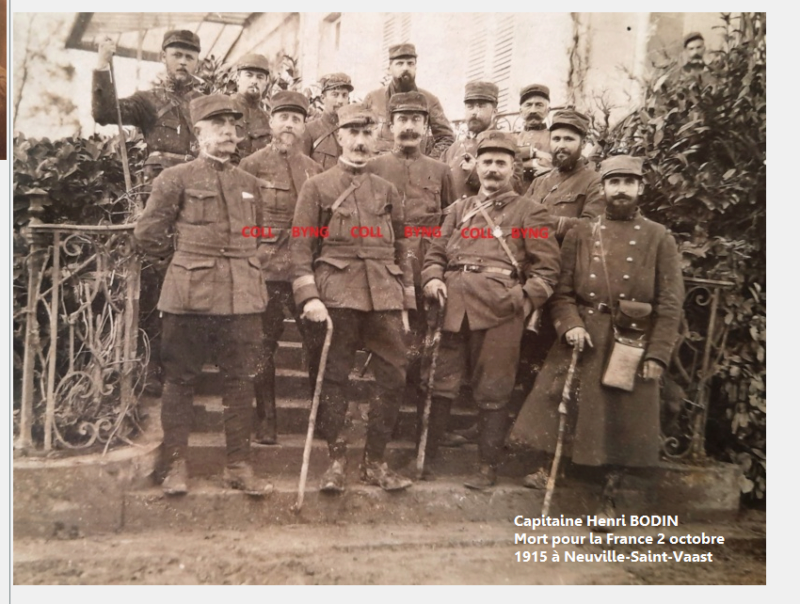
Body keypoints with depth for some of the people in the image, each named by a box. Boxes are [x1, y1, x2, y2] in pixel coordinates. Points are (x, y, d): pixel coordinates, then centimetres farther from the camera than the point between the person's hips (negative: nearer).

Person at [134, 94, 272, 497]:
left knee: (240, 381, 5)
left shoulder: (249, 184, 15)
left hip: (243, 297, 4)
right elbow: (147, 236, 2)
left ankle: (239, 465, 15)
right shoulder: (176, 179, 1)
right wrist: (186, 253, 11)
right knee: (180, 380, 3)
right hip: (189, 295, -3)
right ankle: (176, 466, 14)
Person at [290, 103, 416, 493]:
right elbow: (300, 246, 0)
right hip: (337, 296, -3)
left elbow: (401, 250, 16)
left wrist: (406, 305, 11)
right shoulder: (317, 187, 5)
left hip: (384, 298, 3)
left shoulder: (388, 191, 15)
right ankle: (336, 460, 18)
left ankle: (374, 462, 15)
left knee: (394, 379, 2)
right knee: (333, 379, 3)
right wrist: (308, 296, -11)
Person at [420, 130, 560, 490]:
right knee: (439, 385, 7)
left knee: (492, 393, 5)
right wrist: (433, 279, -1)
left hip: (499, 312, -3)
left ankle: (489, 466, 18)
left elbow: (547, 267, 4)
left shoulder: (530, 213, 9)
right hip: (453, 308, 3)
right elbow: (436, 253, 18)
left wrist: (525, 300, -9)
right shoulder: (459, 209, 20)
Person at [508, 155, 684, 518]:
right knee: (557, 404, 1)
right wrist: (570, 325, -14)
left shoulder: (659, 238, 3)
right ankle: (548, 470, 26)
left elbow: (670, 304, -1)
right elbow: (562, 291, 4)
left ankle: (608, 500, 23)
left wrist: (657, 355, -8)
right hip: (582, 337, 1)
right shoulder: (580, 234, 8)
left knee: (621, 422, 7)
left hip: (633, 344, -1)